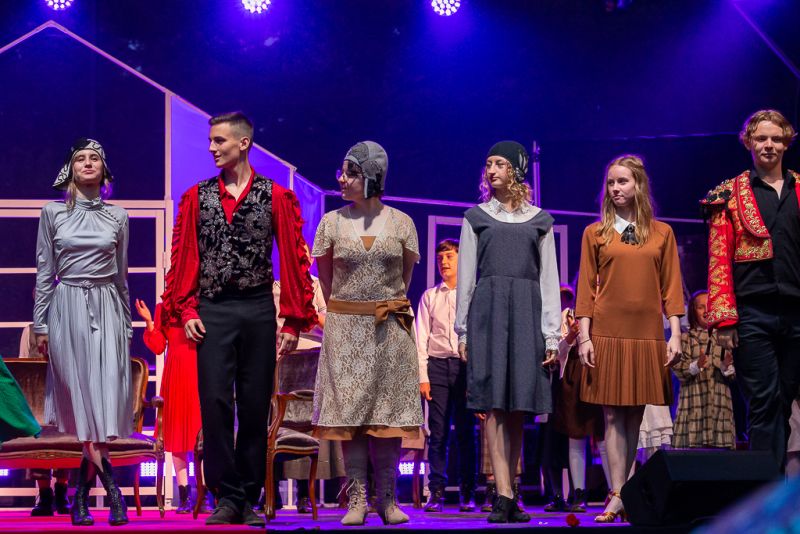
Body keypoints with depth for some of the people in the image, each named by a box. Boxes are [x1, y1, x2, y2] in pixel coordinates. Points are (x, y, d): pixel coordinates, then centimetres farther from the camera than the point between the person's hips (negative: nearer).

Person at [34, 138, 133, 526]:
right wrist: (40, 324, 1)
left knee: (105, 402, -8)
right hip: (68, 309, -1)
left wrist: (126, 323, 14)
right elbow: (44, 273, 6)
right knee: (81, 403, -4)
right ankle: (111, 491, 1)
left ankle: (82, 496, -1)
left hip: (107, 310, 1)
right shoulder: (52, 213, 5)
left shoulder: (117, 217, 9)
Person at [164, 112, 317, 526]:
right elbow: (184, 257, 7)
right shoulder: (196, 197, 9)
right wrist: (185, 310, -4)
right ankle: (226, 496, 0)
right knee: (215, 402, -6)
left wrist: (294, 321, -2)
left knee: (255, 408, 4)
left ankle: (250, 499, 12)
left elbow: (293, 260, 2)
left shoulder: (276, 197, 3)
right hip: (212, 311, 1)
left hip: (258, 310, -1)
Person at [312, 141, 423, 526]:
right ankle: (356, 499, 0)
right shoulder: (332, 222, 3)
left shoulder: (401, 222, 3)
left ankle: (387, 499, 5)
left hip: (391, 329, 0)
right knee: (350, 409, -3)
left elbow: (406, 274, 13)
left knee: (388, 408, -1)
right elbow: (325, 278, 12)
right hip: (345, 329, 0)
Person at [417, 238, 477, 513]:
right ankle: (436, 493, 1)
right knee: (438, 432, -2)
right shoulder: (430, 296, 13)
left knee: (466, 432, -2)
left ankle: (468, 494, 3)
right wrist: (423, 376, -1)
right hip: (437, 365, 1)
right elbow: (422, 338, 9)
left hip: (466, 364, -1)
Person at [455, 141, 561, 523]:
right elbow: (465, 276, 9)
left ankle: (508, 496, 7)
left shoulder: (539, 220, 12)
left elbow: (549, 278, 9)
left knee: (518, 407, 1)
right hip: (488, 311, -1)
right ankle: (504, 496, -15)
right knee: (495, 405, -10)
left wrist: (551, 334, 2)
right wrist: (462, 329, 3)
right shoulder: (477, 217, 10)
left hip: (527, 312, 1)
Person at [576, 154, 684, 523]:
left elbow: (671, 286, 6)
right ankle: (617, 497, -7)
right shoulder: (595, 233, 6)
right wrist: (584, 336, -4)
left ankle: (624, 490, 10)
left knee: (635, 415, 4)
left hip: (647, 334, 1)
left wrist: (675, 334, -1)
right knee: (613, 416, -5)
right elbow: (586, 288, 3)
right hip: (607, 333, -1)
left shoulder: (661, 233, 9)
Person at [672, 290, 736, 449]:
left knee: (720, 449, -5)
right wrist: (696, 366, -21)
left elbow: (733, 376, 9)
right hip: (694, 402, -2)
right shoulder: (685, 338, 6)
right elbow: (678, 369, -5)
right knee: (692, 448, -10)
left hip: (720, 402, 2)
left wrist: (727, 367, -11)